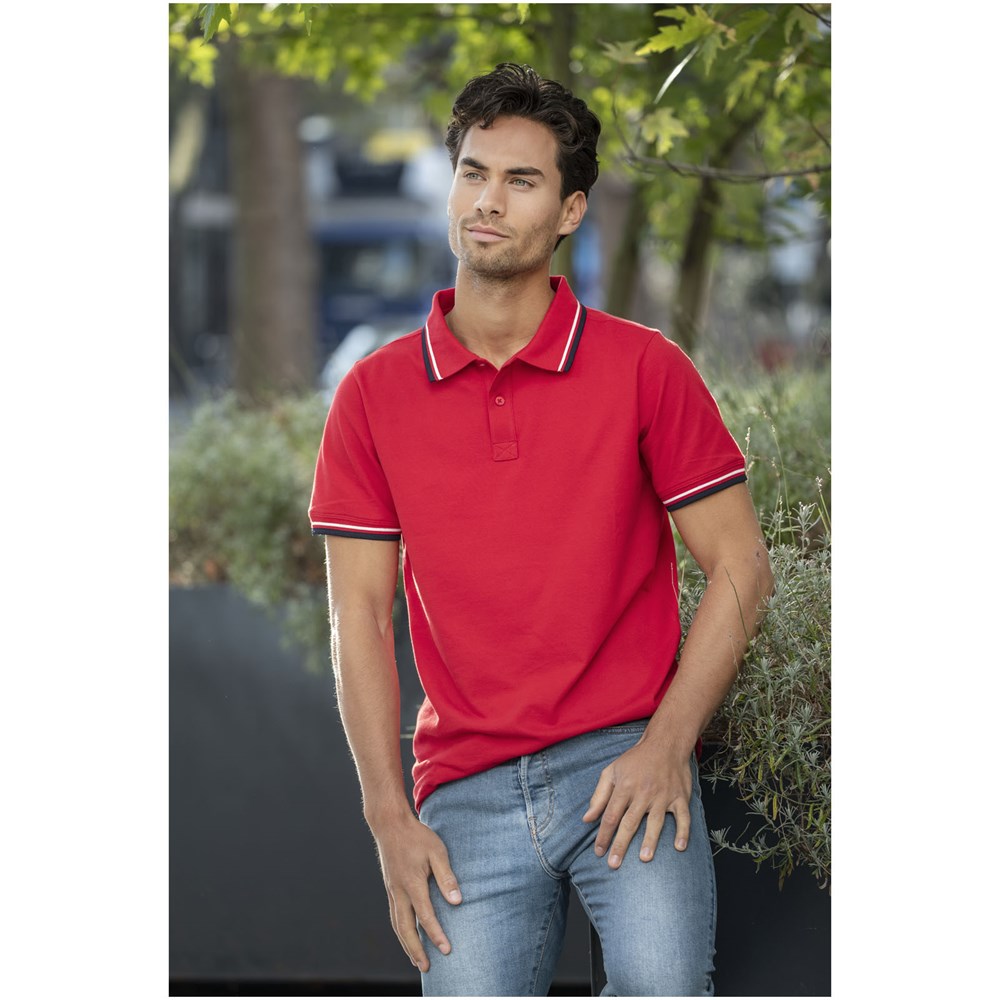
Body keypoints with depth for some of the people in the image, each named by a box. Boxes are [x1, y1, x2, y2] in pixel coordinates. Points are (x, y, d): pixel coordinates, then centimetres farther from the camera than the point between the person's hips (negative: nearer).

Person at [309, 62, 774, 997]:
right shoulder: (373, 393, 7)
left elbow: (739, 565, 3)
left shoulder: (644, 368, 3)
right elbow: (359, 612, 7)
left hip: (625, 762, -2)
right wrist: (389, 816, 0)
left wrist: (666, 745, -8)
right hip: (468, 792, 2)